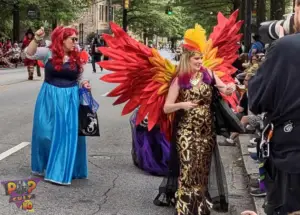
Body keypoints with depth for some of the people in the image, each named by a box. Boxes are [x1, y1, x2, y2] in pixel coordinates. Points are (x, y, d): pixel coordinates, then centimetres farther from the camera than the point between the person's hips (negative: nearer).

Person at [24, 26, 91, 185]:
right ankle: (45, 166, 27)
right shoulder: (48, 53, -4)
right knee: (46, 133, 6)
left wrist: (84, 84, -6)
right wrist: (36, 39, -33)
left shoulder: (77, 58, 5)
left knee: (66, 133, 1)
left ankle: (61, 170, 9)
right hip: (49, 98, -2)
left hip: (69, 100, 2)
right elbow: (29, 54, -17)